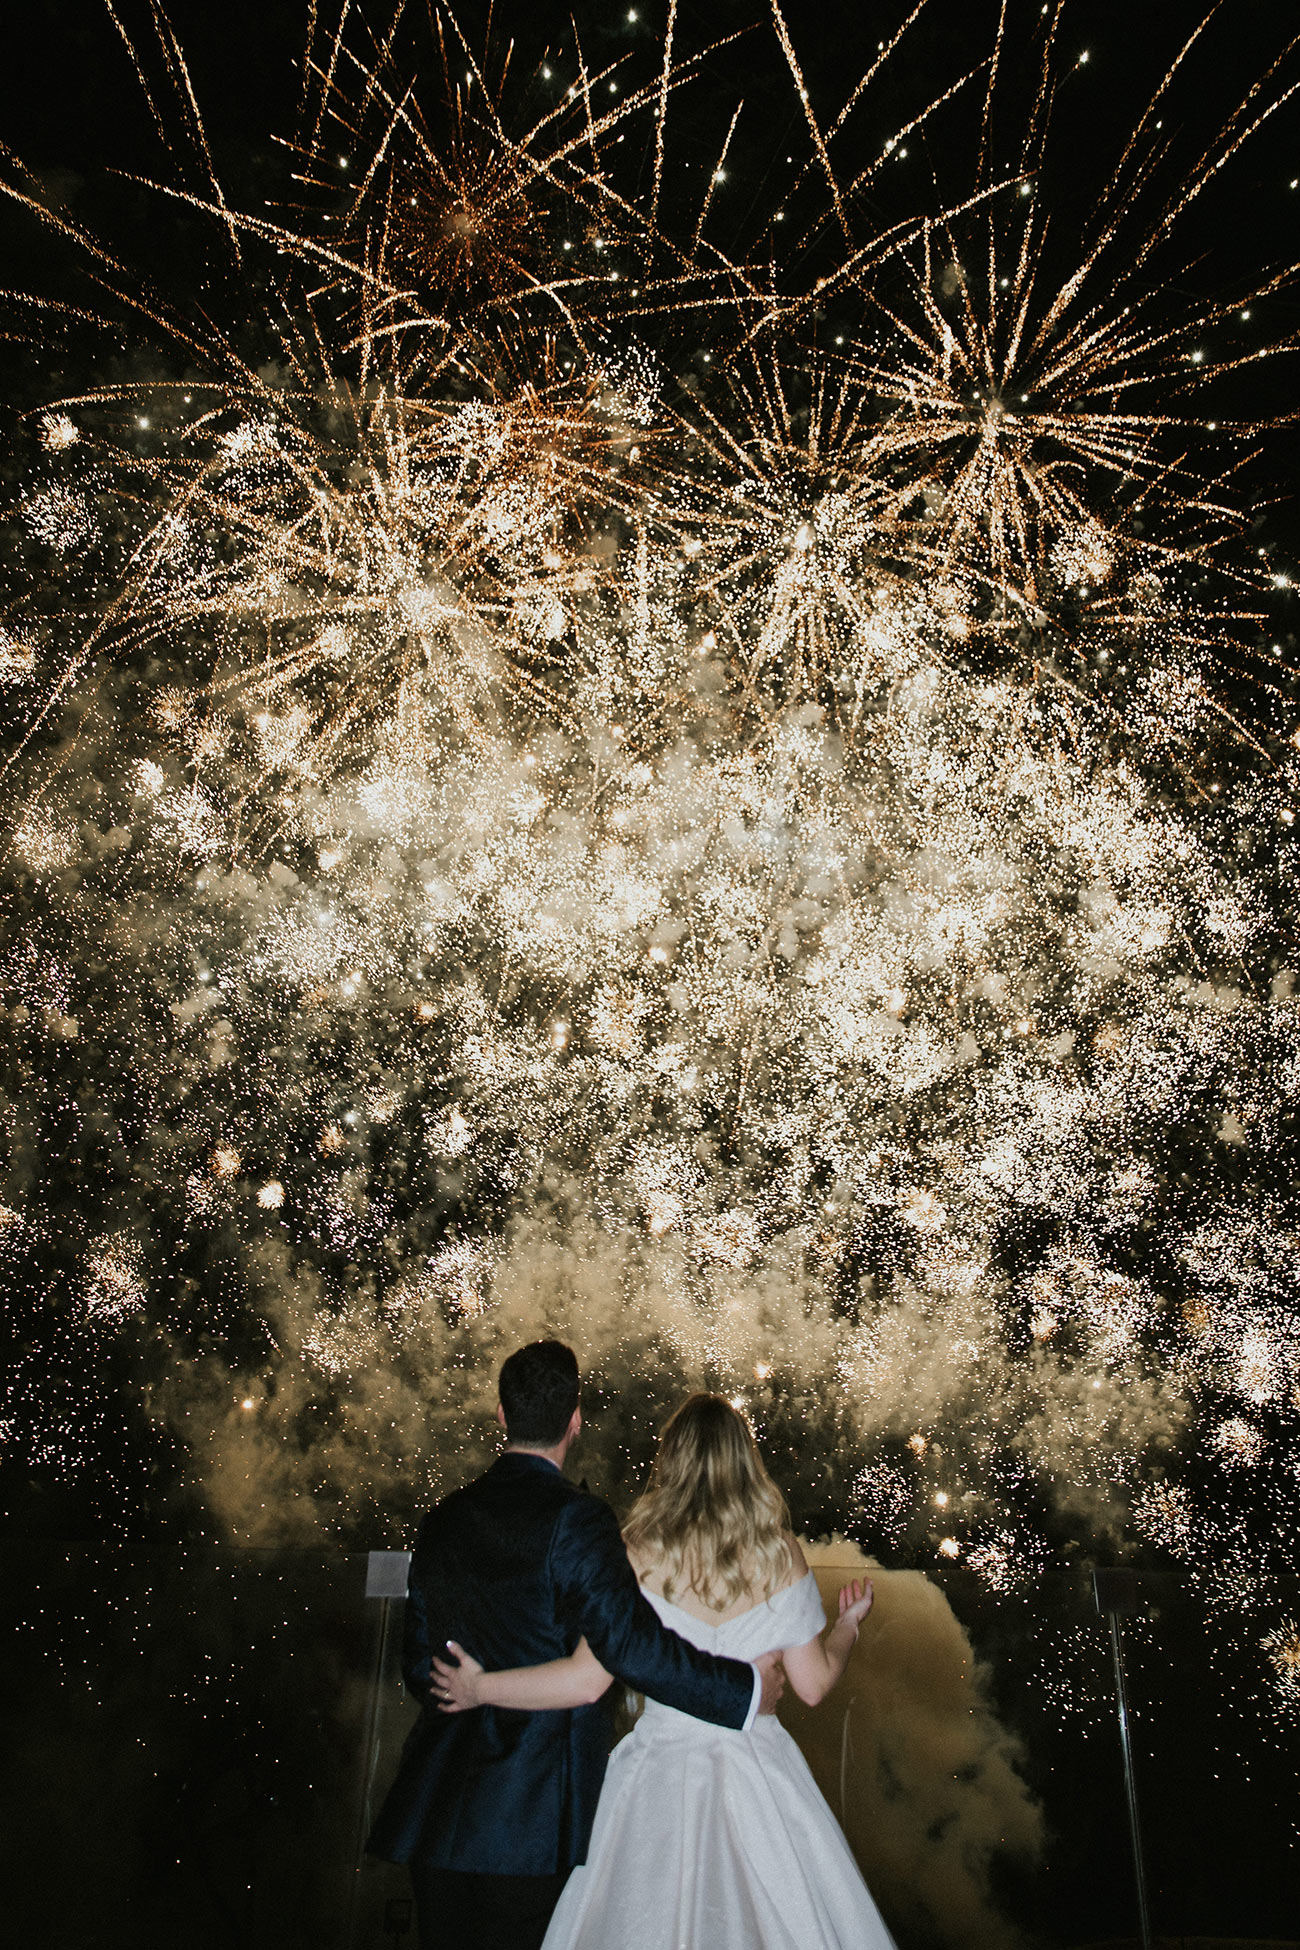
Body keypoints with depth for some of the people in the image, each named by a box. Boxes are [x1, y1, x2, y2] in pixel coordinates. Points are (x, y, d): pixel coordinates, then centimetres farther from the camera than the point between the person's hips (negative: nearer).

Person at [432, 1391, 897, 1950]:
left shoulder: (639, 1555, -12)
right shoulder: (781, 1554, -6)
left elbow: (585, 1679, -16)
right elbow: (813, 1684, 1)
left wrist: (480, 1686, -3)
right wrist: (849, 1623, 20)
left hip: (661, 1773, -1)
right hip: (760, 1774, 2)